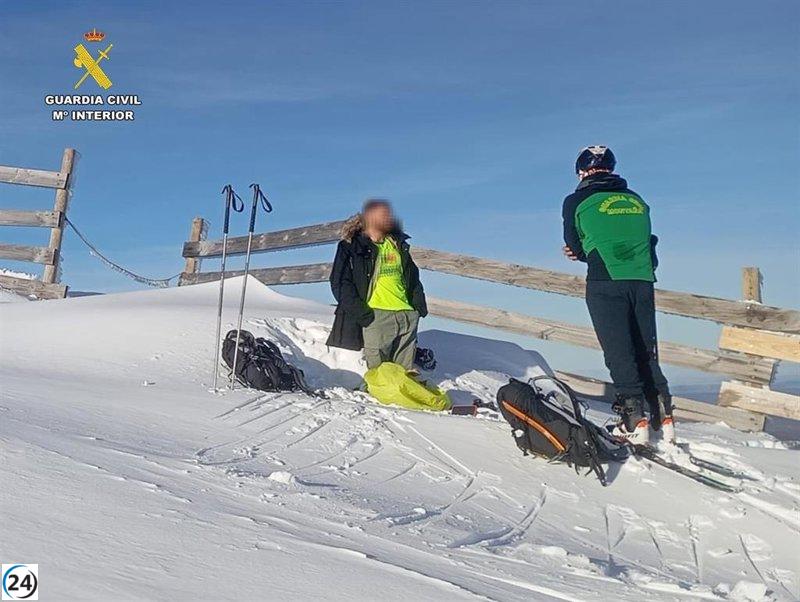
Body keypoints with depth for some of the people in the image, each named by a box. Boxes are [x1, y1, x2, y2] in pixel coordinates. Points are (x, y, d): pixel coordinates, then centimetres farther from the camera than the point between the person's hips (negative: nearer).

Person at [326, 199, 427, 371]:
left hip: (407, 314, 5)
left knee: (406, 371, 8)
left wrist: (419, 303, 12)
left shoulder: (399, 244, 20)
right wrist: (360, 311, -13)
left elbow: (412, 276, 26)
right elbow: (339, 282, -4)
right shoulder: (351, 247, 1)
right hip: (376, 316, -5)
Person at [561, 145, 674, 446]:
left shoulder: (576, 201, 4)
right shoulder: (637, 200, 18)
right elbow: (645, 243, 20)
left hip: (605, 285, -4)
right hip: (643, 283, 5)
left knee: (619, 353, -1)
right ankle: (663, 417, 10)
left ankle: (635, 421, -5)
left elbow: (574, 247, 9)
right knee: (647, 353, 11)